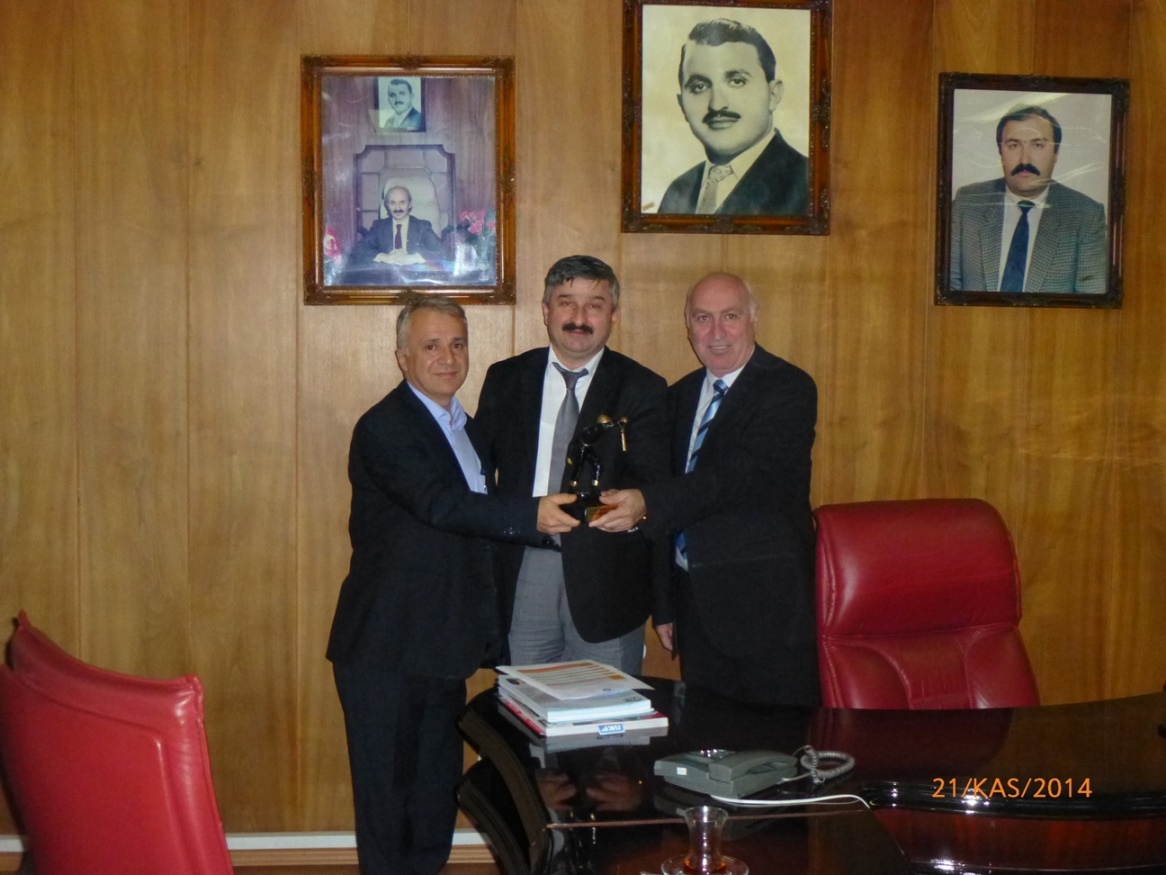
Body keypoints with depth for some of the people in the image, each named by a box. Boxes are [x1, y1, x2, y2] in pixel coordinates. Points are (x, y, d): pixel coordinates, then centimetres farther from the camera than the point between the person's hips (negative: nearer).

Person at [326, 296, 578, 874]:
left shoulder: (463, 426, 14)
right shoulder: (384, 427, -15)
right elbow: (438, 503, -30)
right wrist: (529, 514, -39)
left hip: (440, 646, 8)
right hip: (386, 649, -8)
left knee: (437, 790, 17)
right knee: (387, 789, 2)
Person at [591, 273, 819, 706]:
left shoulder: (788, 389, -8)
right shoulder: (680, 396, 13)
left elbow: (742, 474, -24)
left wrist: (647, 504, -36)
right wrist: (665, 605, 14)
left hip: (765, 604, -6)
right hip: (695, 606, 6)